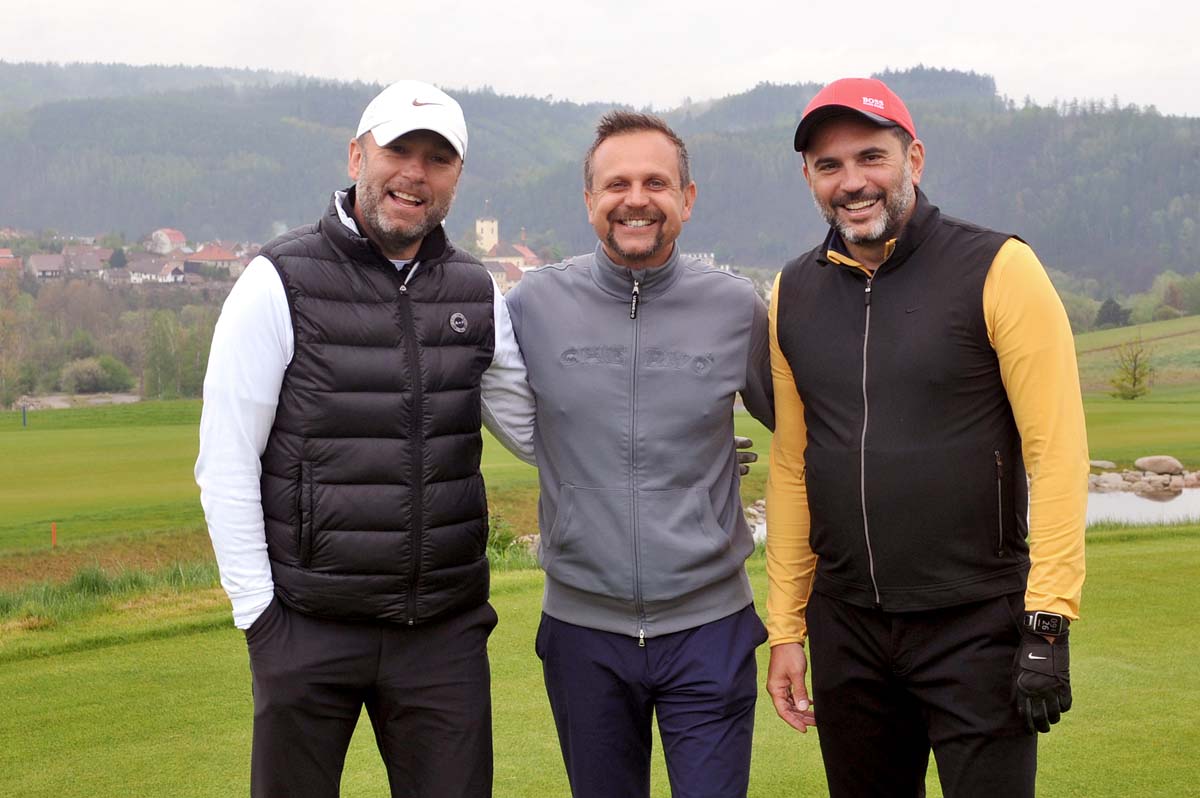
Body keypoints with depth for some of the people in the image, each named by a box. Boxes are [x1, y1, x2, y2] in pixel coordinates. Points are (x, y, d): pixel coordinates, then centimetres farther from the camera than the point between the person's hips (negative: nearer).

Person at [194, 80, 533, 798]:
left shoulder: (476, 294, 7)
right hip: (308, 627, -3)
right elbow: (225, 463, -6)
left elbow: (537, 427, 13)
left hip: (446, 630, 3)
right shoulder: (281, 283, -6)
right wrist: (257, 610, -9)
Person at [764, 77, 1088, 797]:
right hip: (846, 628, 4)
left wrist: (1048, 621, -15)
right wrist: (786, 628, 8)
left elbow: (1057, 451, -11)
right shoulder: (794, 294, 6)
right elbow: (791, 465, 10)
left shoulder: (998, 269, -8)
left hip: (978, 627, -4)